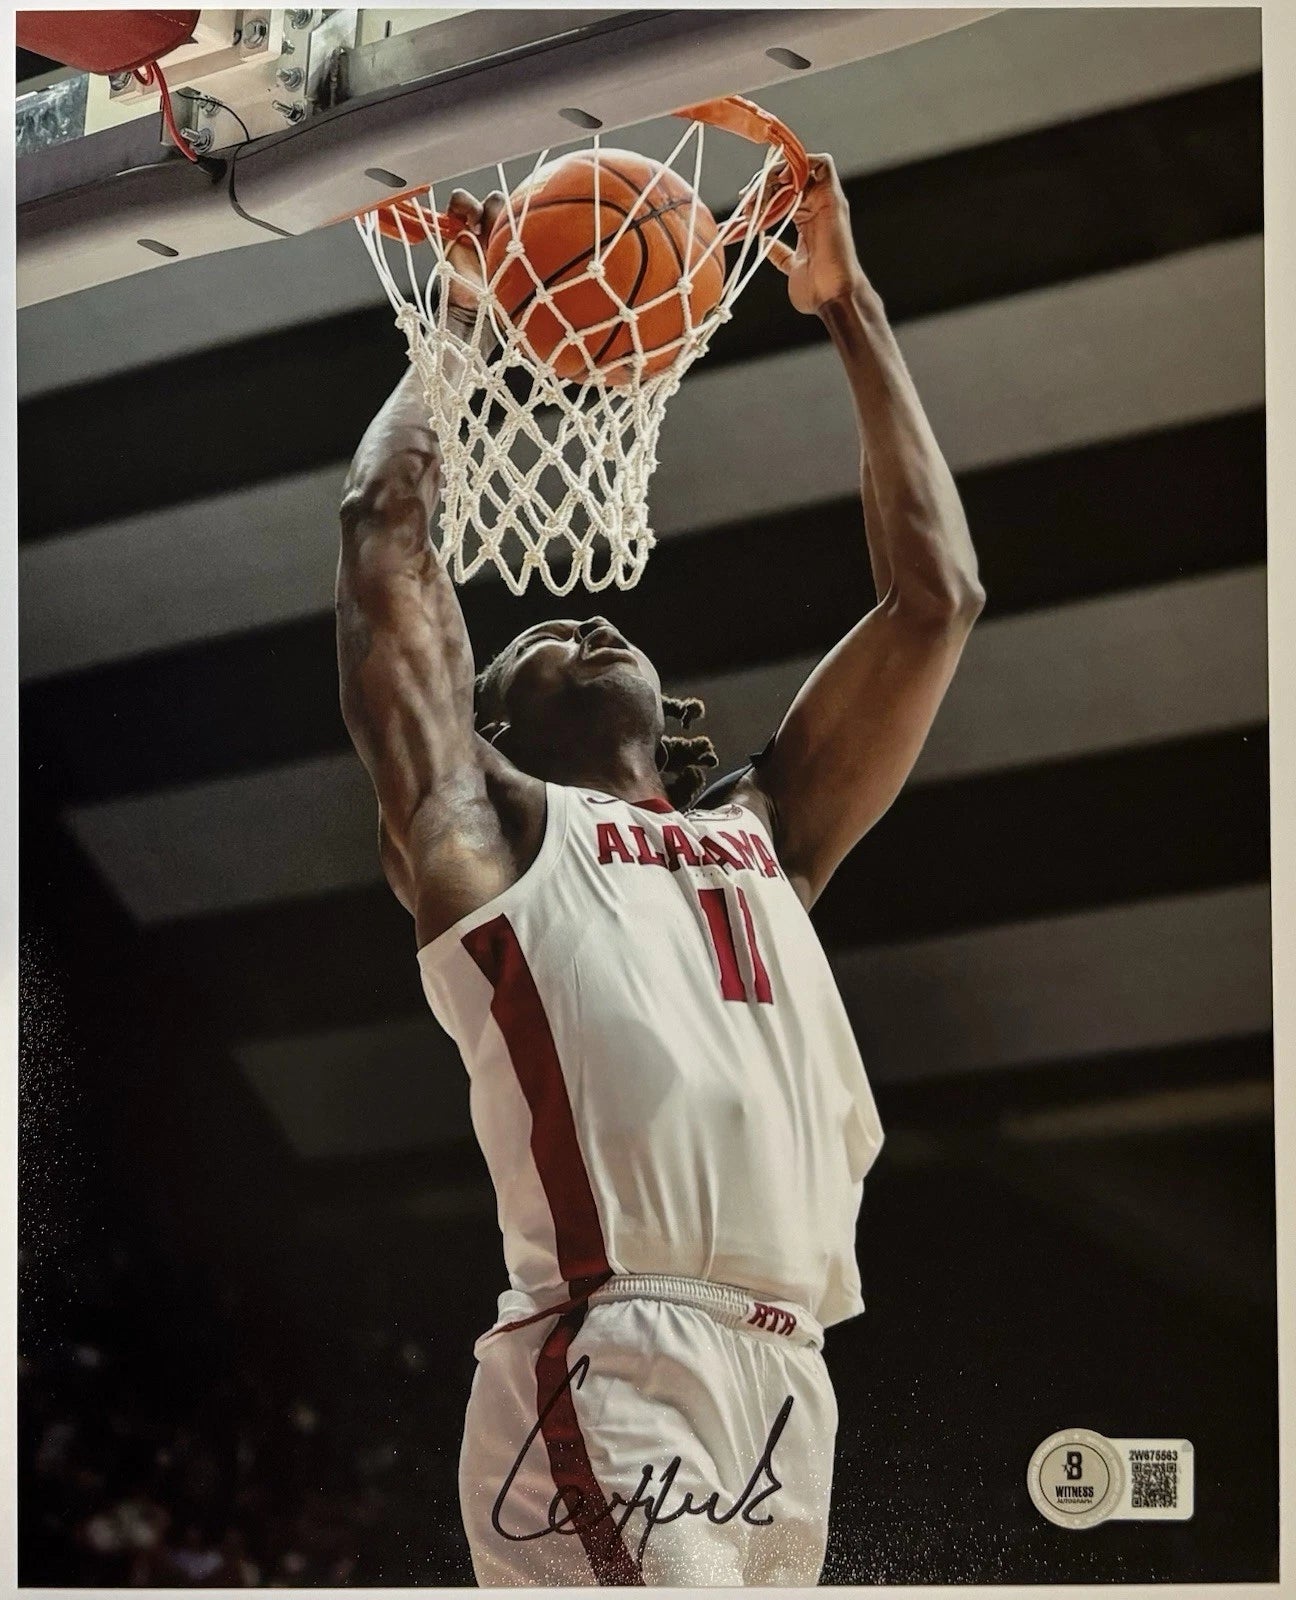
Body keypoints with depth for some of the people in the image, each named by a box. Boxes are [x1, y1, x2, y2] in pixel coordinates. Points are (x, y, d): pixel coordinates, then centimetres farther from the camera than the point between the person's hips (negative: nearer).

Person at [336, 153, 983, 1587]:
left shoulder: (763, 836, 28)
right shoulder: (485, 826, 14)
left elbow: (935, 596, 27)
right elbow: (387, 525, 7)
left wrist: (849, 311, 28)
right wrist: (465, 323, 21)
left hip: (786, 1388, 6)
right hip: (608, 1379, -6)